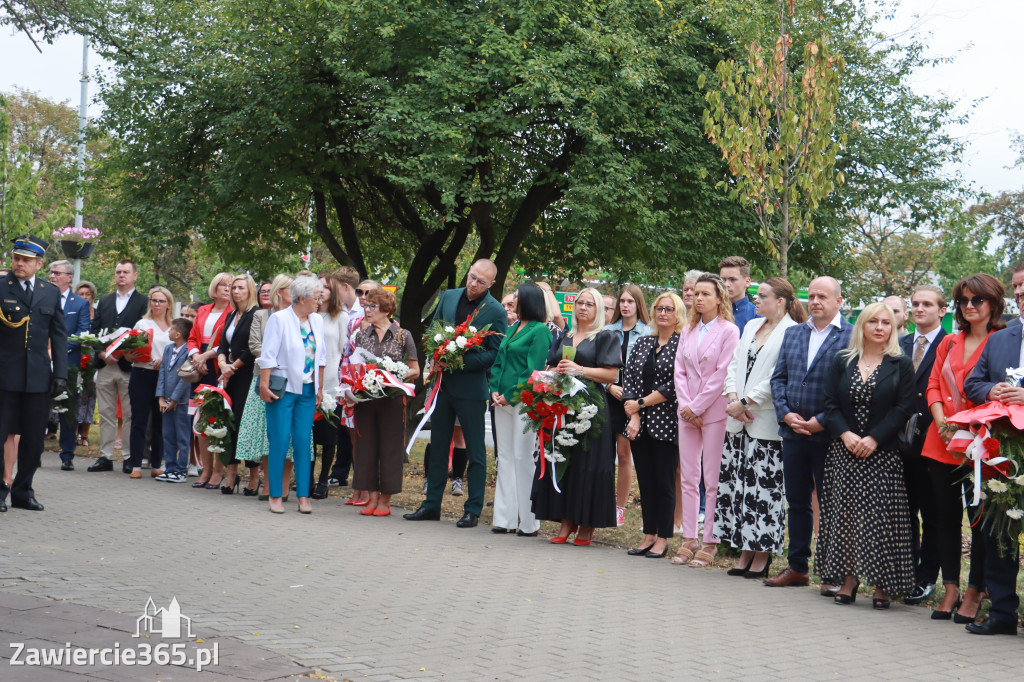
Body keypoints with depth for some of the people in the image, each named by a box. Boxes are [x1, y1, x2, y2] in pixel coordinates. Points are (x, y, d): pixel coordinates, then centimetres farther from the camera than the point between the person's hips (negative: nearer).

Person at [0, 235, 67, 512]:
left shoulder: (51, 293, 11)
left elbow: (58, 336, 11)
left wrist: (60, 373, 4)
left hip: (39, 375, 3)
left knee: (33, 437, 6)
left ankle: (22, 490, 16)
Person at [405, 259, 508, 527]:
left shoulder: (495, 311, -9)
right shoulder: (448, 297, 6)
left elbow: (495, 353, -11)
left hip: (472, 387, -5)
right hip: (443, 383, 5)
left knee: (475, 451, 3)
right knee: (438, 447, 13)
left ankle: (473, 510, 10)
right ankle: (432, 505, 21)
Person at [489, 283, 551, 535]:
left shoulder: (540, 331, -8)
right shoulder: (512, 329, 16)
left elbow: (533, 370, -13)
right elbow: (498, 361, 20)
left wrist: (510, 396, -13)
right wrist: (495, 390, 5)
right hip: (503, 401, 8)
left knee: (522, 458, -6)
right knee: (505, 458, 8)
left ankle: (528, 522, 1)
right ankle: (505, 518, 12)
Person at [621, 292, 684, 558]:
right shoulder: (642, 343, 13)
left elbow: (675, 386, -13)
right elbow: (628, 380, 7)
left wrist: (641, 403, -9)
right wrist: (634, 416, -5)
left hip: (667, 423, -5)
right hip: (640, 425, 5)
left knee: (664, 482, 0)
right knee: (645, 481, 8)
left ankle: (663, 539, 7)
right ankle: (649, 535, 16)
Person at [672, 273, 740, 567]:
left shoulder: (729, 331, -4)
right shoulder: (688, 330, 15)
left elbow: (722, 374, -10)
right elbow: (679, 369, 12)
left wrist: (696, 407, -11)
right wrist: (684, 404, -2)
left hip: (714, 412, -6)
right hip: (687, 412, 6)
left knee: (713, 480, -4)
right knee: (688, 478, 7)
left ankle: (710, 541, 1)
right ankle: (689, 538, 12)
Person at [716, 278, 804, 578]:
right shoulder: (751, 326, 16)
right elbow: (734, 364, 14)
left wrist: (745, 403, -14)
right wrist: (733, 398, -2)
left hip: (767, 423, -8)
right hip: (738, 420, 8)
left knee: (764, 487, -4)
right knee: (736, 482, 8)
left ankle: (762, 555, 5)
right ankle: (746, 551, 16)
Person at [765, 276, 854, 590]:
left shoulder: (852, 337, -6)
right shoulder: (792, 334, 14)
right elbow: (778, 378, 12)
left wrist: (822, 421, -16)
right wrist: (786, 414, -4)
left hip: (829, 435, -6)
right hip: (793, 432, 6)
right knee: (797, 502, 13)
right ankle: (798, 567, 22)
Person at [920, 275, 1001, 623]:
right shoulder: (948, 343, 16)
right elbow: (933, 384, 14)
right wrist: (940, 419, -5)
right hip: (942, 444, 6)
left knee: (980, 517, -1)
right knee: (945, 516, 7)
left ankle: (973, 594, 7)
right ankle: (950, 590, 15)